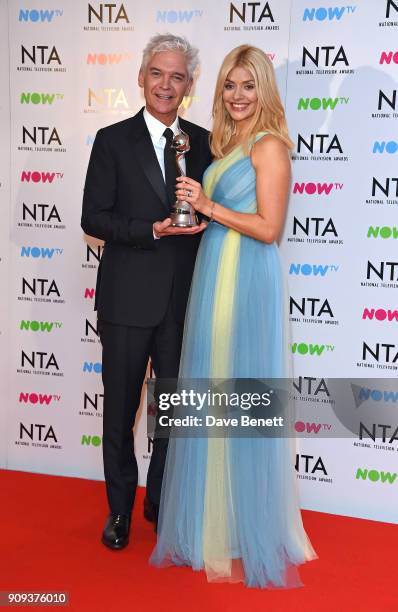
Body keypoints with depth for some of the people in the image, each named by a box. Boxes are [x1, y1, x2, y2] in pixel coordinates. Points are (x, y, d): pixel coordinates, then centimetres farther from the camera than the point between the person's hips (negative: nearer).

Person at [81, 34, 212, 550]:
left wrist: (202, 212, -9)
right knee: (121, 408, 10)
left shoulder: (203, 143, 7)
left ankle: (162, 502, 34)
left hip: (184, 299, 3)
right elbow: (93, 218, -7)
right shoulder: (113, 140, -1)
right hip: (128, 298, -2)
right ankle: (120, 507, 30)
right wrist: (152, 230, -18)